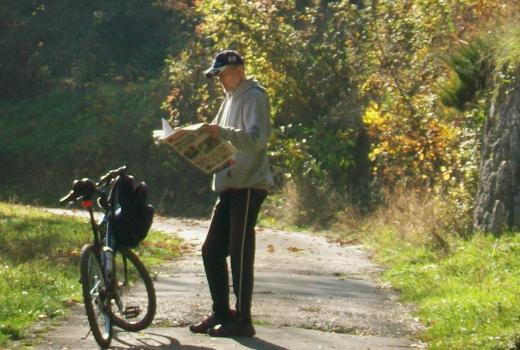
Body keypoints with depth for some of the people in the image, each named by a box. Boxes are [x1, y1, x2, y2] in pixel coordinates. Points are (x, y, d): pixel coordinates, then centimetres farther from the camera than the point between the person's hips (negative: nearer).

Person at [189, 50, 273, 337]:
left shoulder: (253, 97, -8)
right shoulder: (230, 99, 21)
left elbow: (256, 139, -21)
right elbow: (218, 140, 24)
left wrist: (222, 132, -31)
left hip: (249, 186, -9)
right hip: (229, 186, 9)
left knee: (240, 253, -8)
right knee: (211, 250, 9)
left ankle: (243, 320, -3)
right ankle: (221, 313, 17)